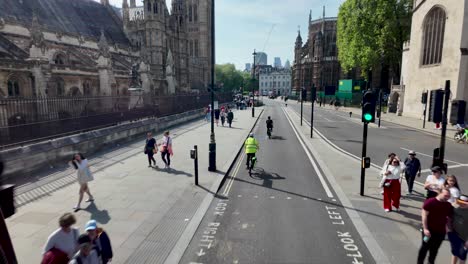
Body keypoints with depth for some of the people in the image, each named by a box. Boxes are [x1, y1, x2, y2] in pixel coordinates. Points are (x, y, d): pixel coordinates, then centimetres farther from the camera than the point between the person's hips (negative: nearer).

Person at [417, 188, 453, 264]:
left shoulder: (448, 205, 2)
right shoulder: (430, 202, -15)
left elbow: (449, 218, 12)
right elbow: (424, 215, -15)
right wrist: (425, 229, -19)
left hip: (441, 232, 5)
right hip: (429, 230, -5)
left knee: (434, 249, 17)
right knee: (425, 247, 7)